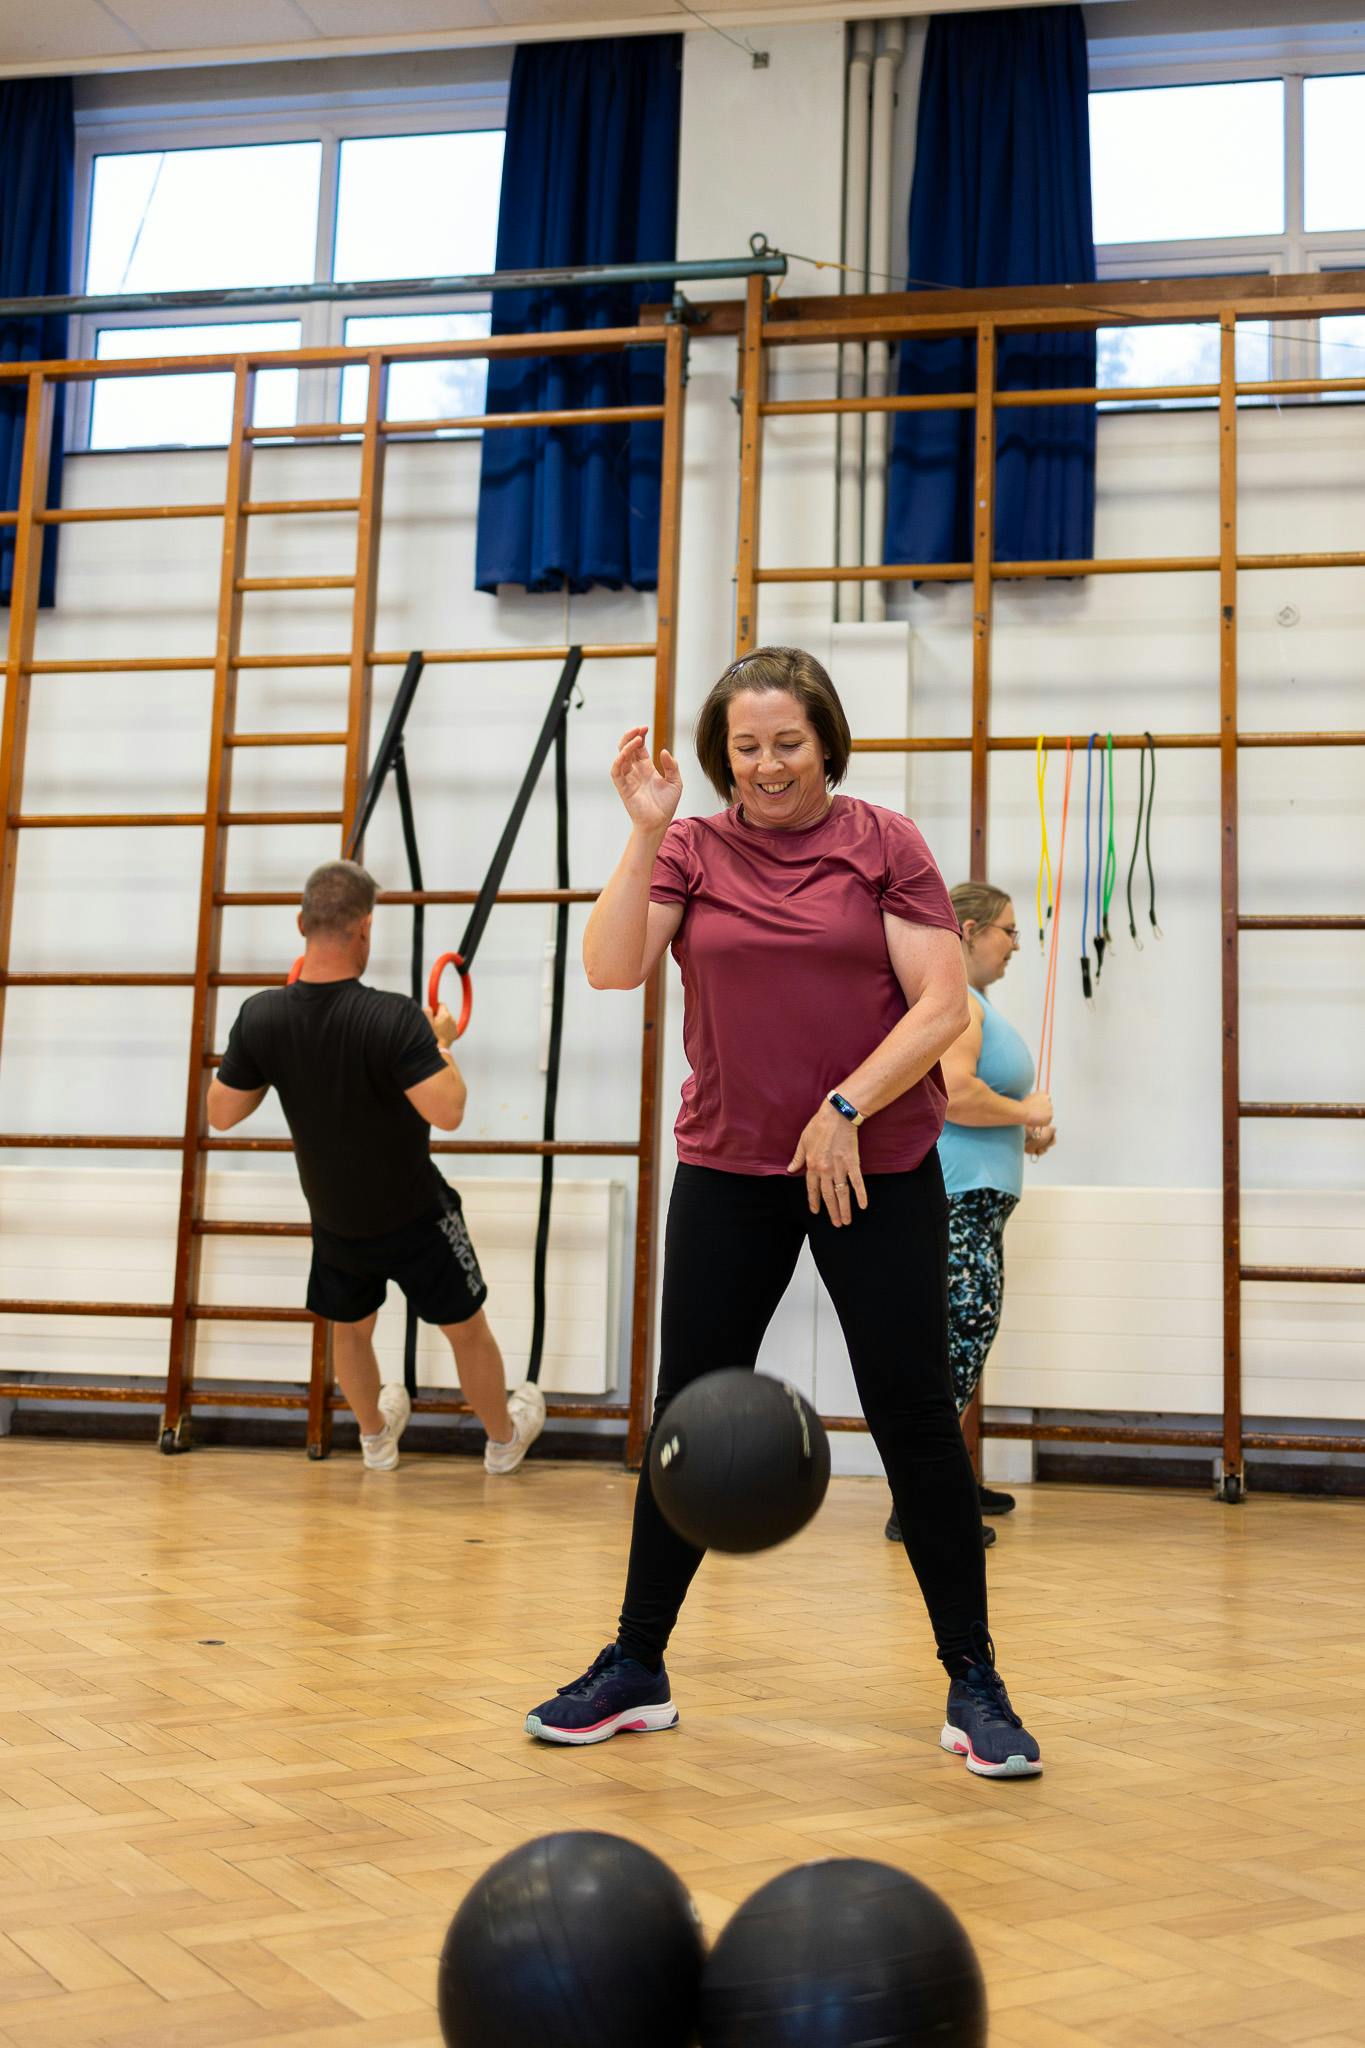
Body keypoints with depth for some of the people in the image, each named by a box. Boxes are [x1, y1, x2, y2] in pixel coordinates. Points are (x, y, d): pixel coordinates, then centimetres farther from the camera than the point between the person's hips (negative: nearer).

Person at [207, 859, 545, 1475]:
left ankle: (375, 1435, 53)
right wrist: (442, 1044, -17)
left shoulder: (260, 1018, -18)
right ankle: (503, 1437, 41)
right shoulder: (394, 1019, -31)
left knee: (349, 1329, 30)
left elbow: (221, 1113, -8)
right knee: (467, 1330, 20)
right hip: (415, 1219, -4)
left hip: (334, 1222, 4)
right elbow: (447, 1111, -34)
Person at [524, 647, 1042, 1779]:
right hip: (730, 1174, 2)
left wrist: (845, 1110, -15)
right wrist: (646, 831, -16)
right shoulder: (691, 849, 5)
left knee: (916, 1416, 0)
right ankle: (637, 1666, 20)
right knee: (688, 1414, 6)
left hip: (881, 1172, -1)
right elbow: (611, 968, -10)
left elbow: (943, 1006, -6)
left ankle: (974, 1682, 14)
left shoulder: (885, 844, 0)